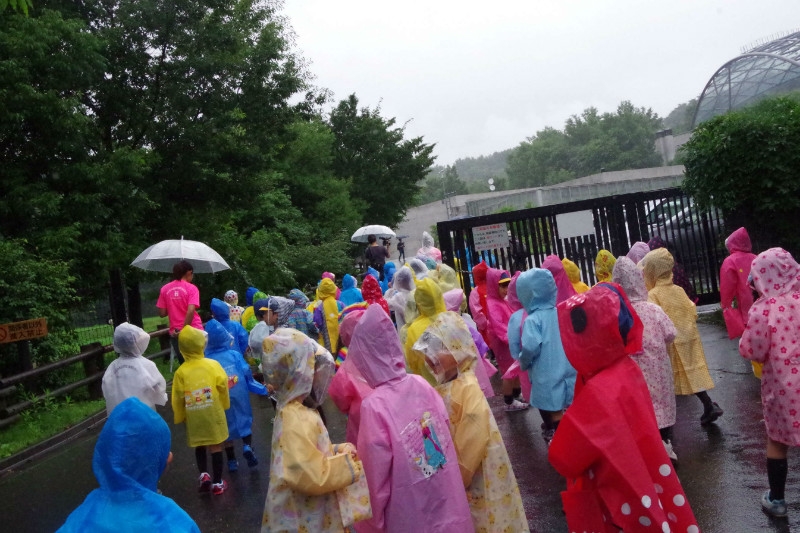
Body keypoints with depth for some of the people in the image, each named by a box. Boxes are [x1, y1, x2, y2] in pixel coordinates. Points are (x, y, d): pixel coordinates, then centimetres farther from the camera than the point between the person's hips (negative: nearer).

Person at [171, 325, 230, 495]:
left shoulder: (181, 372, -10)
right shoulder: (213, 365, -12)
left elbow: (177, 399, -4)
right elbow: (223, 387, -5)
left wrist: (180, 417, 13)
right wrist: (224, 405, 13)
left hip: (194, 417, 1)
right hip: (213, 414, -1)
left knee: (199, 446, 22)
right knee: (216, 447, 10)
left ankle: (204, 475, 10)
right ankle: (217, 483, 16)